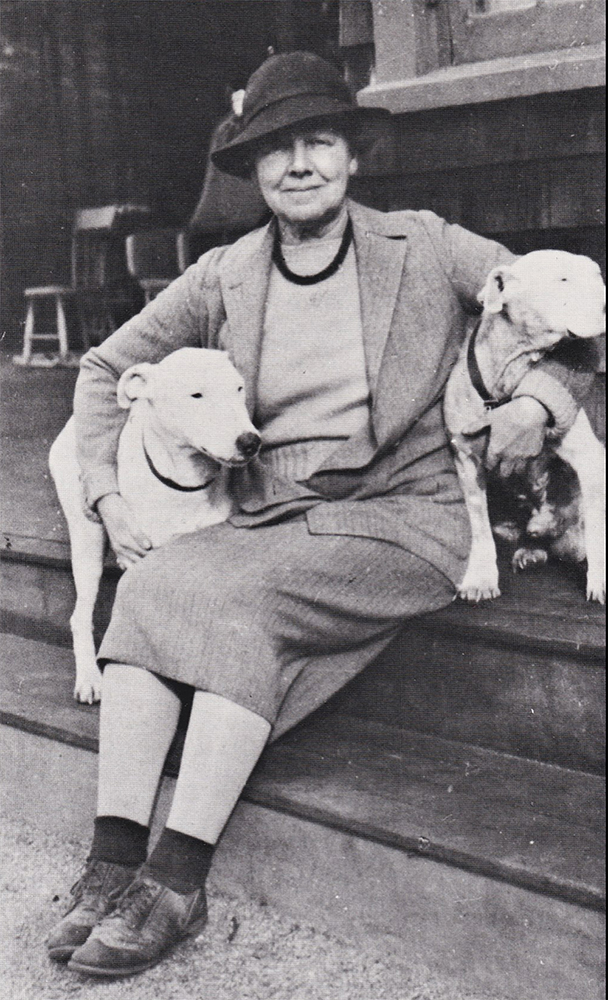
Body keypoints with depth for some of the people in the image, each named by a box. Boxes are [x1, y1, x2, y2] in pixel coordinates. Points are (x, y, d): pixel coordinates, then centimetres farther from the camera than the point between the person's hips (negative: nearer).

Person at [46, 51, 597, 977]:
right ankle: (114, 860, -27)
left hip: (400, 517, -3)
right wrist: (109, 497, 6)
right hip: (267, 521, 4)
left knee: (235, 599, -30)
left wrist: (540, 398, -11)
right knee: (149, 585, -25)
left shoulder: (427, 249, 4)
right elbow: (107, 368, 19)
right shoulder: (222, 278, 11)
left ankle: (178, 881, -26)